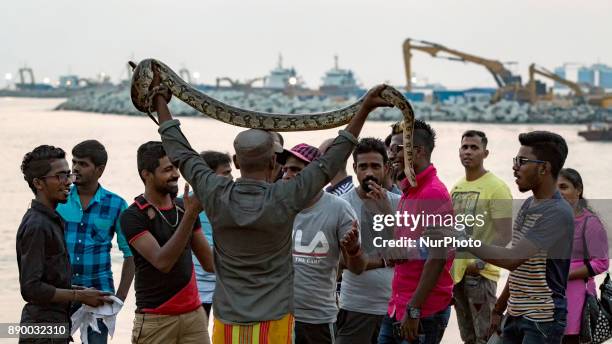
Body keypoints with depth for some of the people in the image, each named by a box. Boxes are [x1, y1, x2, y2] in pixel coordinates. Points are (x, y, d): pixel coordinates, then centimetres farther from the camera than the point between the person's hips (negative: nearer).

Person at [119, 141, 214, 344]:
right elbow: (162, 262, -20)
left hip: (194, 314, 5)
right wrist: (190, 216, -24)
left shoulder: (184, 208, 9)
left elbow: (209, 262, 15)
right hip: (155, 320, -5)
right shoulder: (133, 217, -9)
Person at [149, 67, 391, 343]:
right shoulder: (285, 199, -11)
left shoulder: (217, 196, -5)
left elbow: (180, 152, 8)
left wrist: (159, 99, 20)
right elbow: (331, 161, -3)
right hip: (273, 321, -2)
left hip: (227, 321, 3)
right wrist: (364, 110, 3)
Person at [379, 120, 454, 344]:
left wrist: (413, 310, -21)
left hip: (424, 314, -9)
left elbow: (437, 257, -19)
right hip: (396, 309, 9)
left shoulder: (434, 193, -14)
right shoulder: (408, 192, 15)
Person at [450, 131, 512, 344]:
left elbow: (505, 235, -15)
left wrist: (480, 263, -20)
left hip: (480, 274, -8)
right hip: (456, 271, 8)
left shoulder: (496, 187, -10)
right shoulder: (456, 188, 13)